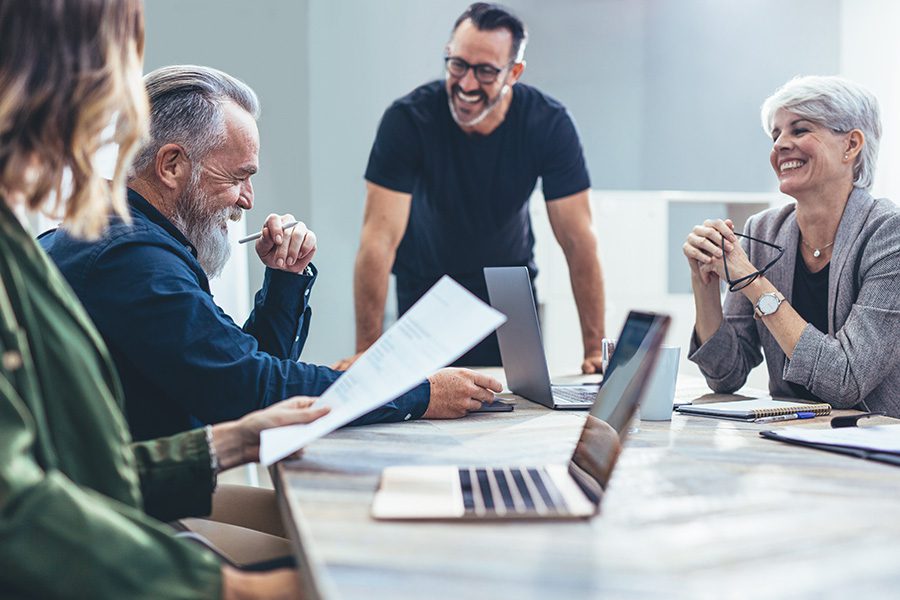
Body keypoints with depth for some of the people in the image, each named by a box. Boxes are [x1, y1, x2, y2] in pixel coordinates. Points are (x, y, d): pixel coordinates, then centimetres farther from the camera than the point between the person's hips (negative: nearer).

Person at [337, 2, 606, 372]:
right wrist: (367, 351, -33)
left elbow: (578, 240, -20)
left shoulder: (550, 124, -21)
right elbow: (380, 237, -29)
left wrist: (595, 349, -25)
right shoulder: (408, 118, -26)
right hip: (425, 283, -1)